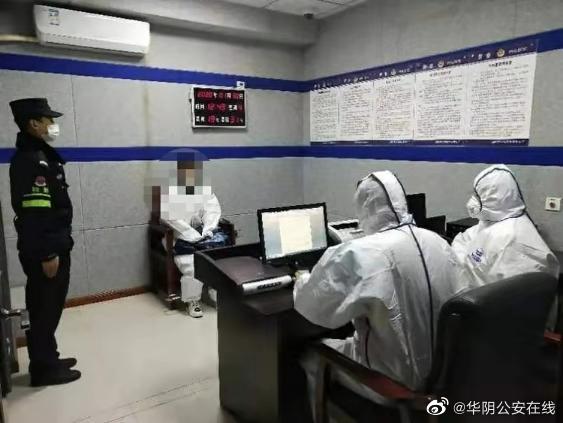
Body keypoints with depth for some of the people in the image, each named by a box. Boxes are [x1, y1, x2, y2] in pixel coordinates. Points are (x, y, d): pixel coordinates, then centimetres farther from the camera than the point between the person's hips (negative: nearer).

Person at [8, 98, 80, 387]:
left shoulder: (37, 155, 14)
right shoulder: (31, 160, -18)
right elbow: (34, 213, -24)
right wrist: (47, 254, -22)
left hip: (52, 247, 10)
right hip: (44, 252, -10)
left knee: (46, 308, 18)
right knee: (46, 309, 2)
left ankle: (47, 361, 31)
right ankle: (45, 369, 17)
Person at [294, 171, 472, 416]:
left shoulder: (359, 254, -26)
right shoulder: (439, 242, -4)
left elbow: (311, 307, -18)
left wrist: (303, 281, 5)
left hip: (394, 380, -7)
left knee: (310, 354, 16)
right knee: (344, 342, 28)